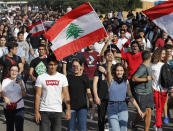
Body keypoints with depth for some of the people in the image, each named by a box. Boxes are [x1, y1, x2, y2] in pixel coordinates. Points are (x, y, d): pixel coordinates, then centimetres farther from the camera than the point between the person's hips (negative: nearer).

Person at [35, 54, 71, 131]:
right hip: (44, 111, -1)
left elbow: (66, 95, 5)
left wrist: (68, 109, -3)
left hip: (57, 111, 2)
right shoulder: (41, 78, 1)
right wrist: (36, 111, -6)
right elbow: (38, 95, -1)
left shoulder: (62, 77, 5)